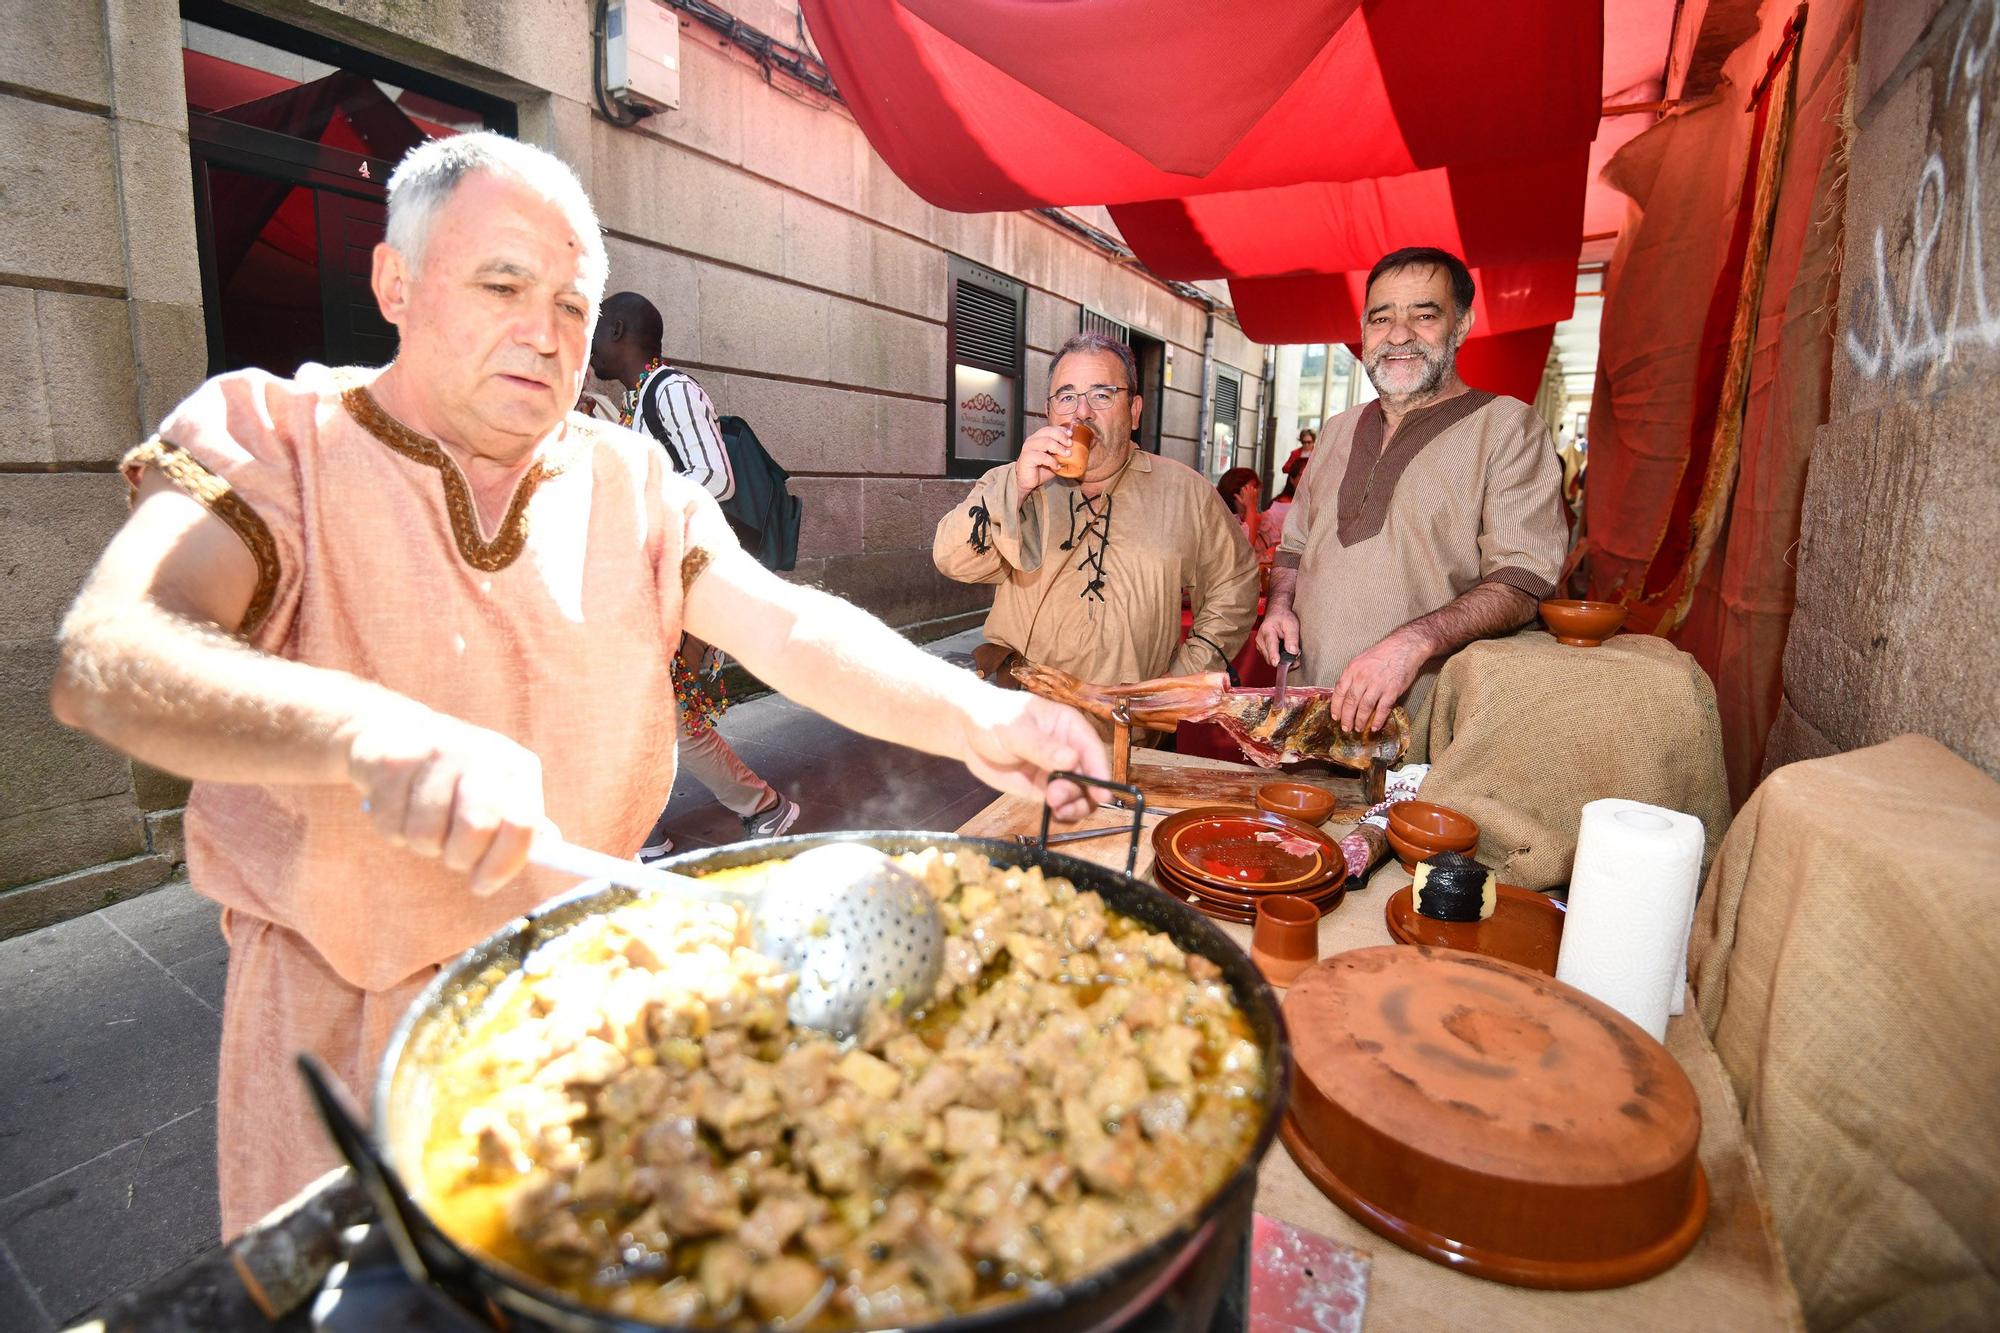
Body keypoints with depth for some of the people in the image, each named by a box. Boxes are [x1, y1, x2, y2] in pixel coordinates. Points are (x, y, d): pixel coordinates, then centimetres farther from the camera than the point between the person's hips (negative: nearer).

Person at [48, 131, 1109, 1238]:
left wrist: (966, 716, -29)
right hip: (345, 1014, -2)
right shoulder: (269, 438, -10)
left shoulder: (627, 481, -1)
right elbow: (101, 658, -27)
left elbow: (788, 627, -12)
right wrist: (376, 731, -48)